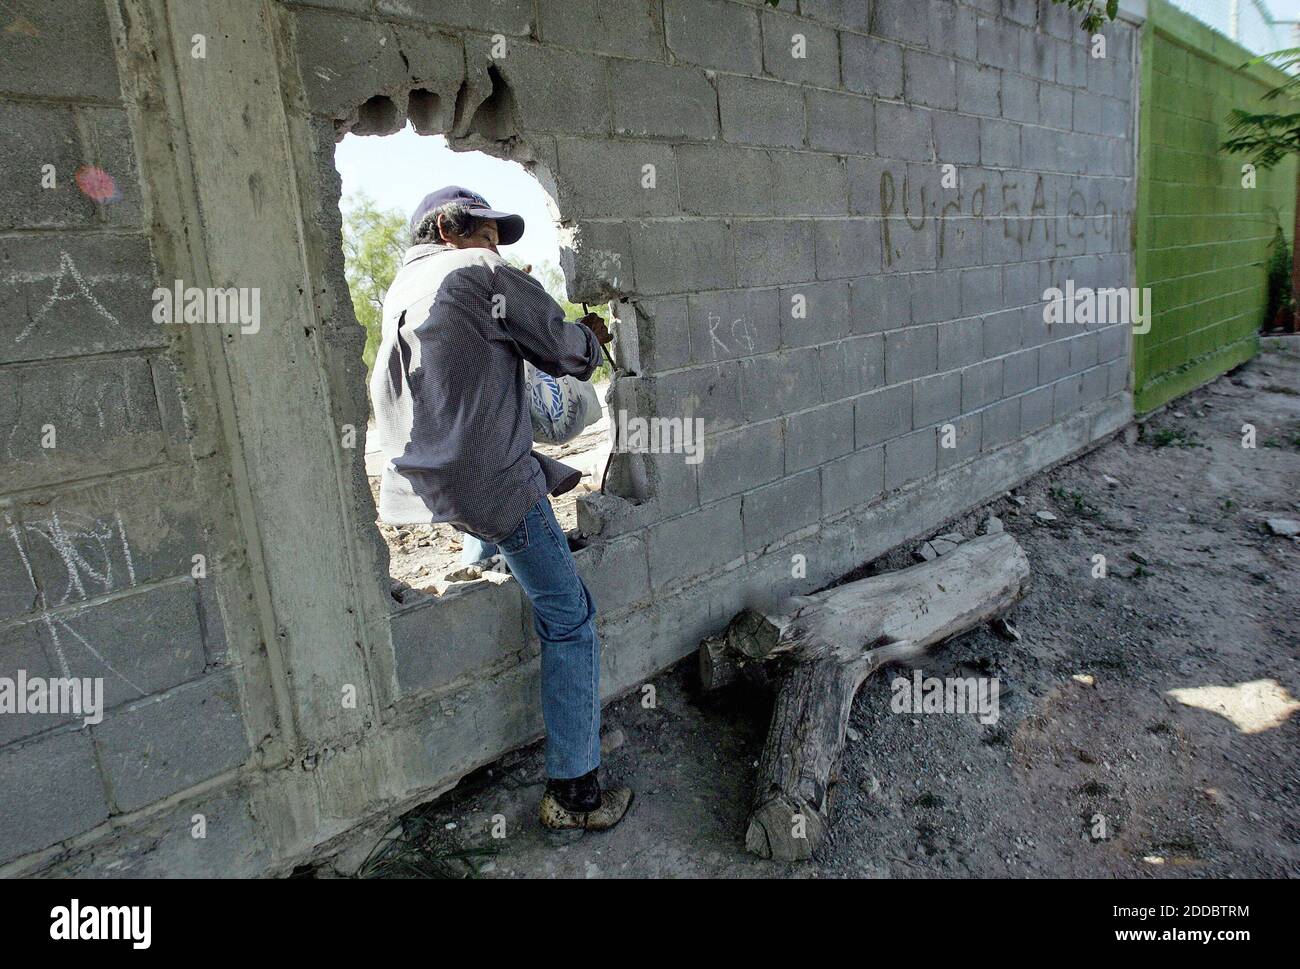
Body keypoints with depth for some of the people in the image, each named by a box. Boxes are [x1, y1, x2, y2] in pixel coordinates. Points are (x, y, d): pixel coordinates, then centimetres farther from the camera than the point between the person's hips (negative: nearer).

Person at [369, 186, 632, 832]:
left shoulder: (401, 286, 22)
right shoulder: (480, 271, -2)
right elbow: (566, 352, 0)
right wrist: (592, 336, 23)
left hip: (411, 488, 8)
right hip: (488, 484, -8)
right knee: (570, 621, 0)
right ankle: (573, 790, 5)